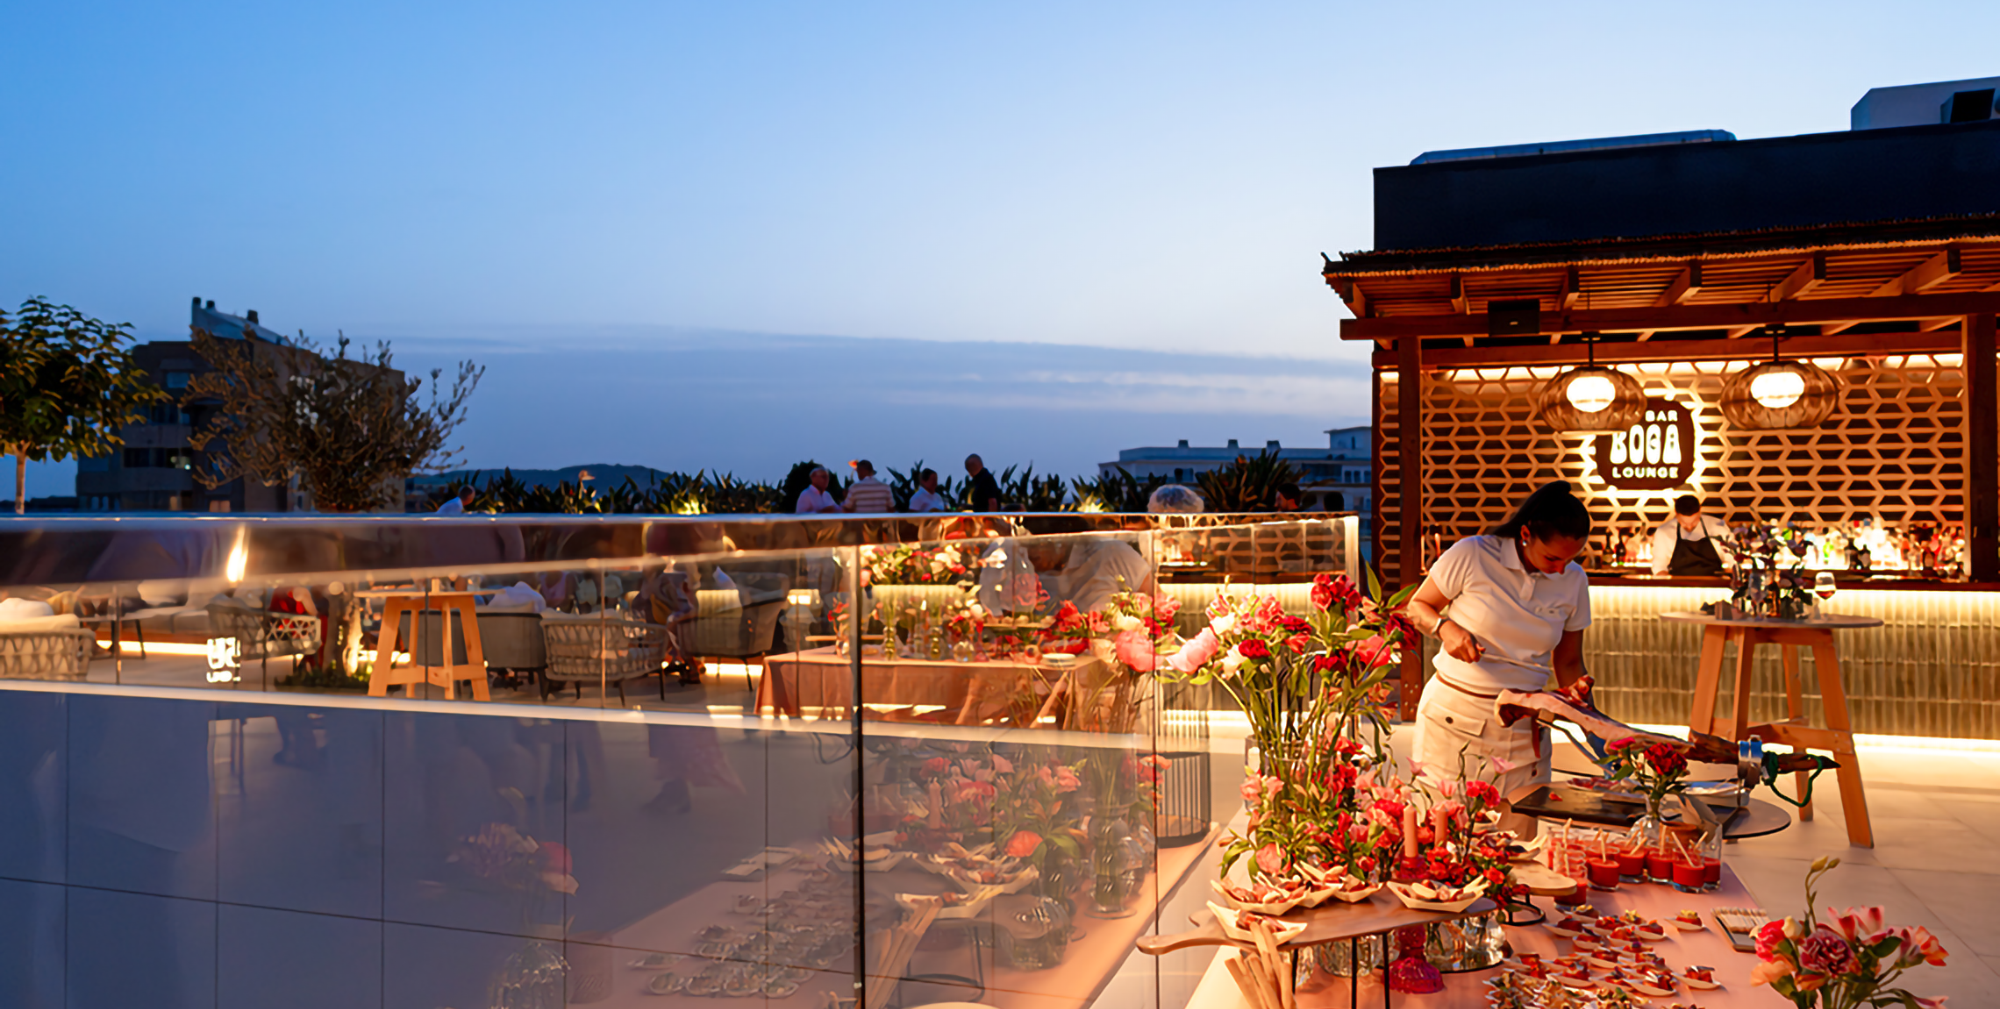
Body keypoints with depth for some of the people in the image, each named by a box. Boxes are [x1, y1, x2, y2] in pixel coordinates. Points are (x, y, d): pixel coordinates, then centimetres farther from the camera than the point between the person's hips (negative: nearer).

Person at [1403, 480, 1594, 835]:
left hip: (1523, 728, 3)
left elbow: (1568, 662, 13)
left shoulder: (1573, 581, 5)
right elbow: (1417, 607, 3)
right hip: (1454, 716, -3)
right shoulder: (1471, 556, -8)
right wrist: (1445, 628, -17)